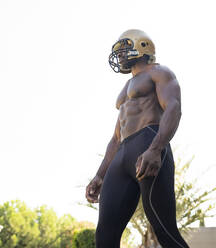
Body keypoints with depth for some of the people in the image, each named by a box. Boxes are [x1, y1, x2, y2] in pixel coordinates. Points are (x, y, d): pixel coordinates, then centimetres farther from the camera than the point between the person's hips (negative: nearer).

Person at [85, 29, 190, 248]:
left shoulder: (159, 73, 11)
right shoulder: (127, 91, 36)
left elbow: (173, 109, -10)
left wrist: (155, 150, -27)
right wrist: (99, 177, 20)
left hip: (150, 151, -8)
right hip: (124, 158, 8)